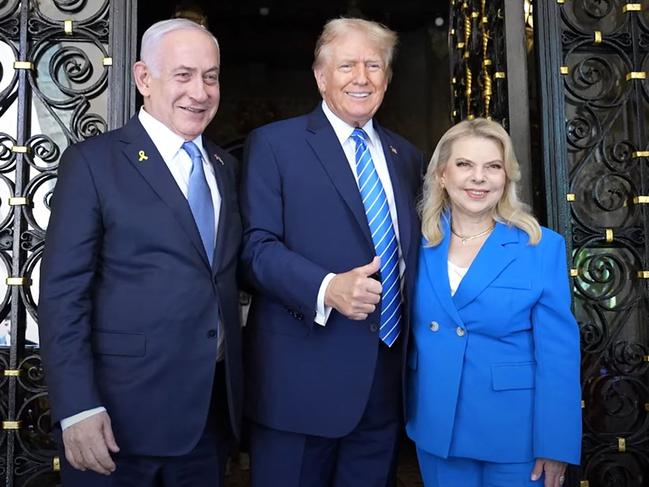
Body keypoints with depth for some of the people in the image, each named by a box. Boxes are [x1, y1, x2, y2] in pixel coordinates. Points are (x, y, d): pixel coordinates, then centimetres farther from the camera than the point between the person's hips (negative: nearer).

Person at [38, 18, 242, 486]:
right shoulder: (93, 161, -7)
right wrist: (77, 407, -17)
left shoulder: (226, 166, 10)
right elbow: (63, 292, -11)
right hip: (123, 411, -5)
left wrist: (235, 388, 6)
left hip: (213, 407, 5)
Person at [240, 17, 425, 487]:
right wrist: (326, 288, -26)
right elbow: (257, 246, -10)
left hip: (386, 376, 5)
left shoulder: (406, 156, 14)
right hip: (302, 374, -5)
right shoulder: (274, 144, -3)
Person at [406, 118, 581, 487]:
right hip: (435, 429, 3)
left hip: (512, 433, -3)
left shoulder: (543, 248, -10)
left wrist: (555, 444, -10)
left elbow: (559, 354, -9)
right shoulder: (421, 245, -1)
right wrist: (405, 412, 5)